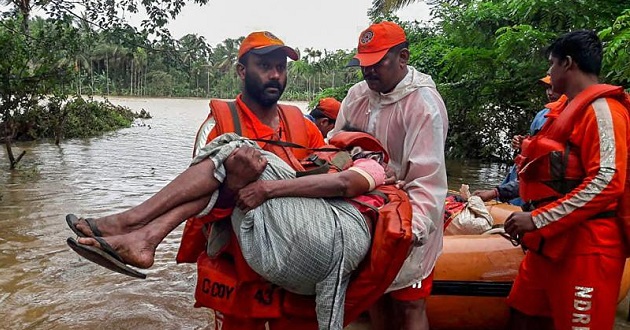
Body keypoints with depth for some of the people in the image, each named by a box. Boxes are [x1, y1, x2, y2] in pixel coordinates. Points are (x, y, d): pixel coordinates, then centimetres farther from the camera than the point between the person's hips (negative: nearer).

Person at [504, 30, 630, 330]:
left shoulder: (601, 108, -11)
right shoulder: (572, 109, 18)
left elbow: (605, 183, -22)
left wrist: (538, 220, -21)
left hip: (584, 248, -9)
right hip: (551, 242, 9)